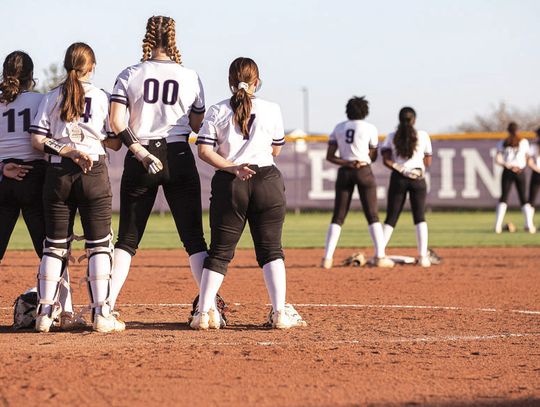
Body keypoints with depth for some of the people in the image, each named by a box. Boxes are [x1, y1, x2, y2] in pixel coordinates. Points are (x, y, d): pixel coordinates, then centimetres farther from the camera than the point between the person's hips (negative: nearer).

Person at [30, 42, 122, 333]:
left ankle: (45, 313, 5)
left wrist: (67, 150, -7)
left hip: (57, 174, 2)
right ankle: (101, 314, -3)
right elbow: (114, 143, 2)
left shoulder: (51, 99, 7)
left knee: (54, 244, 8)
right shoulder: (101, 98, 2)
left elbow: (37, 140, -2)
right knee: (99, 244, 2)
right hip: (94, 174, -2)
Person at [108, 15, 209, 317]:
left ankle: (106, 304, -1)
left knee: (127, 238, 7)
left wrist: (138, 150, -9)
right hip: (178, 157, 0)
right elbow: (198, 126, 8)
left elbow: (116, 121, -10)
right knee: (194, 237, 4)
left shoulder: (130, 75, 0)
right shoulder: (191, 77, 1)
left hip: (139, 159, 1)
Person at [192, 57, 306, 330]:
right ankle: (280, 313, -4)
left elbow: (204, 151, -6)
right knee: (271, 249, 5)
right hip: (267, 182, 0)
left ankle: (204, 312, -2)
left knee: (219, 250, 6)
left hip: (229, 184, 0)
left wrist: (231, 167, -10)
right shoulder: (271, 110, 3)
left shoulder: (217, 112, 3)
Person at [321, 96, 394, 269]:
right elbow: (373, 156, 6)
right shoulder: (370, 128, 0)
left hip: (344, 172, 3)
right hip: (364, 171, -3)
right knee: (372, 216, 0)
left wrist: (347, 163, -9)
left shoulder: (338, 128, 8)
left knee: (338, 216, 5)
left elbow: (329, 156, 1)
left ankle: (327, 258, -4)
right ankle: (380, 256, -6)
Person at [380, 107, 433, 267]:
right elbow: (428, 162, 5)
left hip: (398, 178, 1)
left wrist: (400, 168, -5)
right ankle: (423, 257, -3)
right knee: (420, 217, 5)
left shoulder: (392, 137, 3)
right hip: (418, 179, -1)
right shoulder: (423, 136, 2)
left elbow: (386, 160, -7)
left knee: (391, 218, 5)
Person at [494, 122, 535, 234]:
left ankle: (498, 225, -8)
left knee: (503, 198, 4)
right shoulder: (524, 142, 3)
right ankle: (529, 225, -6)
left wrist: (508, 166, -10)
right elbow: (527, 158, 7)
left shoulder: (502, 143, 3)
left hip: (507, 171, 0)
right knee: (524, 199, 6)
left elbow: (497, 159, -6)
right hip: (521, 172, 0)